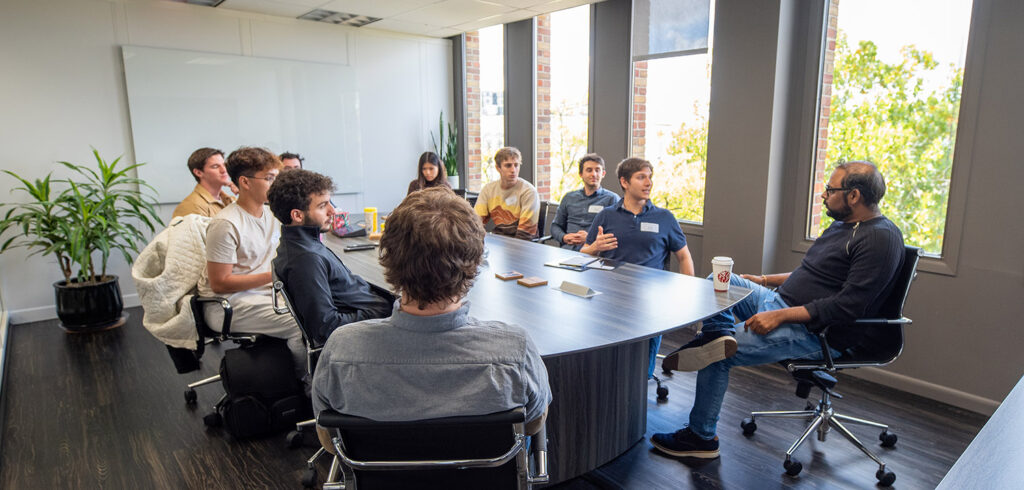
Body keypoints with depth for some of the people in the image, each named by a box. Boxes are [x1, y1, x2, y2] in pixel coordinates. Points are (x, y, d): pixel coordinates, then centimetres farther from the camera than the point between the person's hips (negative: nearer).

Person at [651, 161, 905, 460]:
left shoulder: (880, 239, -17)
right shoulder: (842, 226, 13)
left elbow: (848, 305, -25)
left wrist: (779, 316, -27)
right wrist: (765, 281, 17)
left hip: (815, 334, -10)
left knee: (717, 357, -15)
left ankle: (701, 437, 1)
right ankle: (720, 333, -17)